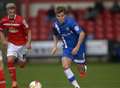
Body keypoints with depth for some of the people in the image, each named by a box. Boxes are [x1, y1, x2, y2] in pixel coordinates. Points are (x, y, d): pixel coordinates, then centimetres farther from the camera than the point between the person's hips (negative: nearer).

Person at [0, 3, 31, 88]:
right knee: (10, 61, -19)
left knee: (22, 65, 8)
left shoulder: (21, 20, -20)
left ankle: (23, 59, 48)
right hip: (11, 44, 2)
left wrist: (28, 42, -22)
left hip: (22, 44, -2)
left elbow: (28, 31, -12)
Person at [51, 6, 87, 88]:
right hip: (67, 48, 4)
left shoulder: (70, 22, -25)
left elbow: (82, 34, -27)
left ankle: (84, 67, 45)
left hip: (78, 47, -4)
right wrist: (55, 46, 2)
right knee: (65, 66, -19)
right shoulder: (55, 24, -6)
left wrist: (77, 47, -27)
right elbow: (55, 35, 16)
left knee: (81, 71, 6)